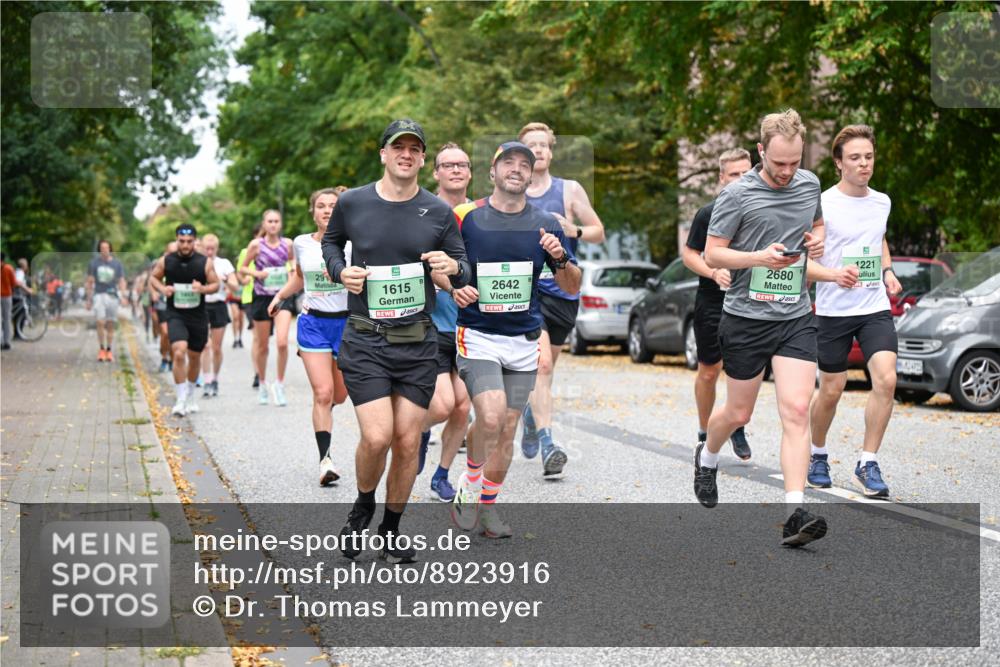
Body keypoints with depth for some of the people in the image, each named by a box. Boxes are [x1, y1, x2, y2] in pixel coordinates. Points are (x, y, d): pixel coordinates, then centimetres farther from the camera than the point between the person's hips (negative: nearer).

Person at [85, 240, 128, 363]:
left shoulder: (116, 263, 6)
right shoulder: (94, 263, 5)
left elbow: (121, 281, 7)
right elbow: (90, 282, 10)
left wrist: (123, 296, -6)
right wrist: (89, 299, 6)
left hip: (113, 295, 1)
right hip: (99, 294, -1)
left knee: (110, 325, 4)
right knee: (100, 322, -14)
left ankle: (109, 351, 12)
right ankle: (101, 349, -4)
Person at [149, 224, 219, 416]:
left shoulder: (205, 262, -4)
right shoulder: (166, 261, -3)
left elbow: (216, 284, 3)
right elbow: (153, 277, 12)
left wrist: (203, 288, -18)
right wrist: (162, 289, -9)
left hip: (198, 316, 2)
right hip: (175, 315, -2)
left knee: (194, 357, 14)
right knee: (179, 353, -20)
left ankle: (190, 396, 37)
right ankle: (181, 400, -12)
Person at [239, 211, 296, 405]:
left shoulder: (287, 243, 2)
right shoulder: (256, 245, -2)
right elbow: (242, 268, 5)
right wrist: (257, 273, -13)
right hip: (262, 297, 0)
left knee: (282, 342, -16)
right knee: (262, 345, 8)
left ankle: (279, 383, 0)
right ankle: (262, 384, 26)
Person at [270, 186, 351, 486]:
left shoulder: (352, 244, -4)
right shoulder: (301, 243, 4)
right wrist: (280, 295, 13)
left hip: (347, 323, 0)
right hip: (313, 324, 0)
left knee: (339, 396, 9)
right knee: (323, 393, -13)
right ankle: (325, 459, -11)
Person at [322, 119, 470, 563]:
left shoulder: (438, 212, 1)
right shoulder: (352, 203, -1)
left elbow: (464, 272, 8)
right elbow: (331, 241, 19)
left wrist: (453, 268, -15)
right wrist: (340, 271, -1)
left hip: (418, 343, 2)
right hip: (365, 342, -2)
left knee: (408, 442, 3)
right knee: (377, 438, -14)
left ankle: (391, 530, 23)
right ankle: (363, 506, 18)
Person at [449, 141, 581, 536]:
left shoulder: (545, 225, 7)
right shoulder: (466, 219, -1)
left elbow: (572, 288, 9)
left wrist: (560, 258, -11)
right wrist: (454, 289, -15)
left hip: (525, 341, 3)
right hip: (478, 336, -3)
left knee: (507, 430, 6)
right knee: (491, 417, -23)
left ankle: (487, 505, 22)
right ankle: (469, 482, 2)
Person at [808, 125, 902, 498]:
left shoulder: (882, 202, 7)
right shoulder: (822, 205, -10)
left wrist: (888, 271, 10)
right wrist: (835, 274, -29)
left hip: (876, 307, 4)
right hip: (834, 310, -4)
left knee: (886, 380, -14)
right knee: (831, 391, 6)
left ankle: (868, 464, -2)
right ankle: (817, 455, 32)